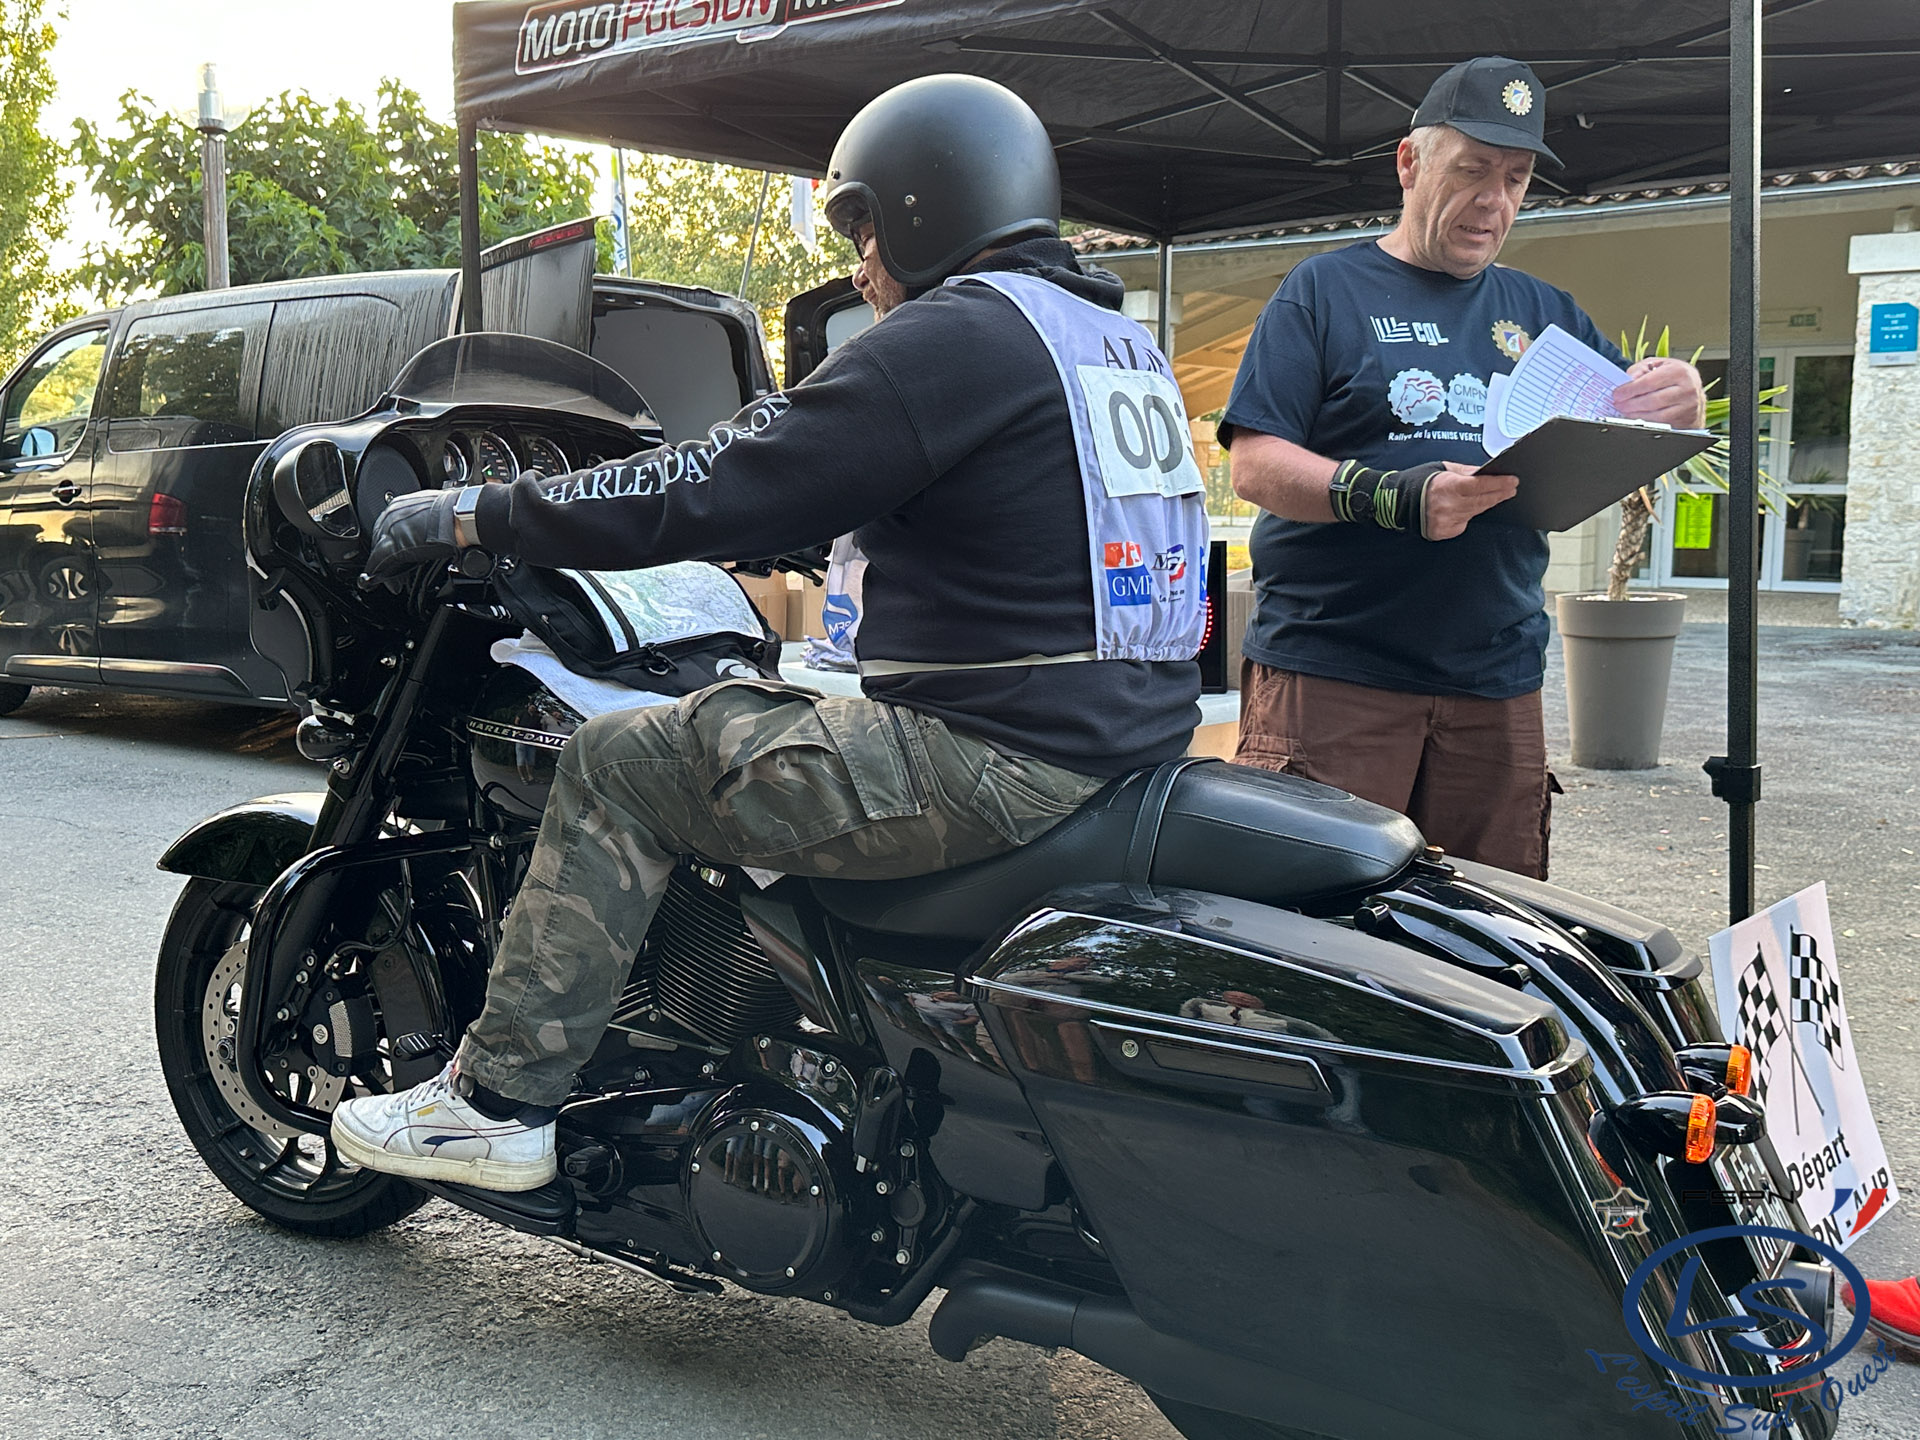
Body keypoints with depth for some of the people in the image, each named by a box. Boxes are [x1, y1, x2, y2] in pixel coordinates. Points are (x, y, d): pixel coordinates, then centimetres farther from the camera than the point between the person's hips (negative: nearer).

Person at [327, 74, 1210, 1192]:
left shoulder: (950, 336, -13)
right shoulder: (1118, 337, 17)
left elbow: (710, 492, -14)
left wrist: (474, 515, -5)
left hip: (999, 757, -10)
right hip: (1132, 744, 10)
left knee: (619, 767, 1)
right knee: (751, 717, 30)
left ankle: (501, 1099, 8)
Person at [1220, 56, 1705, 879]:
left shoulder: (1541, 311, 19)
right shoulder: (1326, 290, 4)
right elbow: (1255, 466, -7)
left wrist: (1679, 400, -6)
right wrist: (1394, 496, -23)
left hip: (1497, 686, 5)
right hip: (1331, 676, -4)